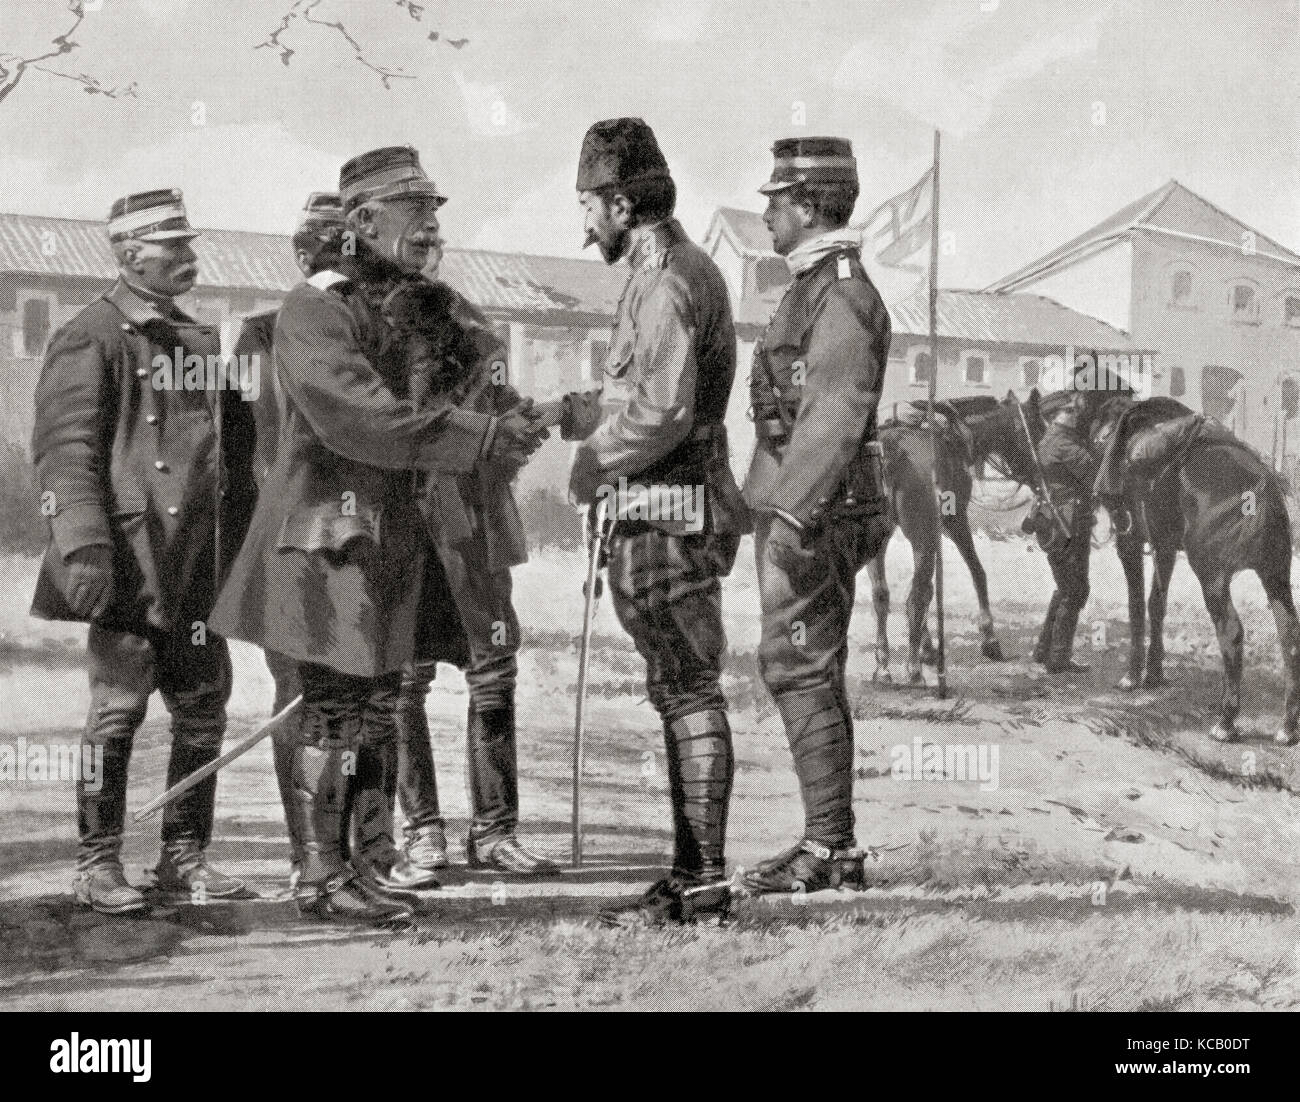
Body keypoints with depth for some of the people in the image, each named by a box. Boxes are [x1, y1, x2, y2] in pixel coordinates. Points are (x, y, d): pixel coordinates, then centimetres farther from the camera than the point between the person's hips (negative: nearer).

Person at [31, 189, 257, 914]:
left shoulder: (202, 342, 18)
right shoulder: (92, 338, -4)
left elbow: (238, 446, 23)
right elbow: (65, 448, -12)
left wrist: (238, 545, 16)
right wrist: (84, 548, -21)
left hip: (199, 568, 7)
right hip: (130, 565, -7)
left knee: (205, 710, 8)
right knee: (118, 709, -4)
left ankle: (185, 855, 19)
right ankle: (98, 866, 5)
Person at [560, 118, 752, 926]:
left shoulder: (664, 282, -15)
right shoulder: (687, 267, 18)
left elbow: (663, 411, -24)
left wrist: (594, 464, -11)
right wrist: (569, 412, 19)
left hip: (668, 516, -10)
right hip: (675, 512, 10)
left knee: (690, 693, -7)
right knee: (683, 693, 13)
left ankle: (705, 883, -2)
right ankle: (693, 875, 19)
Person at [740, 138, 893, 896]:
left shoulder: (843, 294, -14)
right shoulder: (813, 287, 18)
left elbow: (835, 419, -22)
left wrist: (791, 515, -26)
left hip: (814, 516, -10)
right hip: (795, 511, 10)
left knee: (802, 671, -8)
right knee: (804, 673, 12)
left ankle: (831, 847, -3)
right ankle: (829, 842, 17)